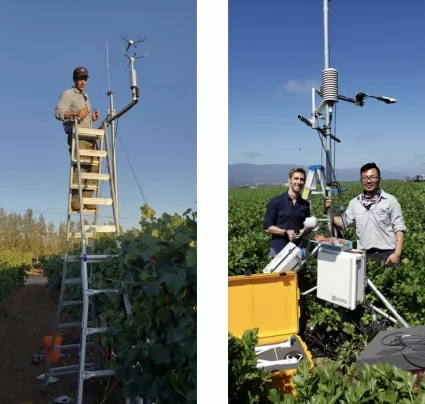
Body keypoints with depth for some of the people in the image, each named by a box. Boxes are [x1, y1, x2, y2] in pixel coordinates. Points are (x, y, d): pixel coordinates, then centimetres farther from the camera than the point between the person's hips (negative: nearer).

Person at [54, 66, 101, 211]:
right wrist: (75, 113, -24)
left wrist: (93, 118, 10)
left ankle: (86, 198, -3)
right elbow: (58, 112, -8)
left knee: (94, 165, -3)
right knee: (79, 164, -18)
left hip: (89, 135, 8)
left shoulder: (85, 96, 28)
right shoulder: (68, 94, 4)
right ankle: (75, 198, -17)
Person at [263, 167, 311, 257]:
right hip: (278, 250, -3)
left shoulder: (305, 204, 8)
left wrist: (304, 231, -7)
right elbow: (267, 227, -6)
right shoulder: (276, 202, -5)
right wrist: (286, 232, -19)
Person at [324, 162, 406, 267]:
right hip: (365, 255, 3)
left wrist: (397, 253, -12)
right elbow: (343, 223, 12)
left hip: (387, 254, -3)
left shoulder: (390, 201, -1)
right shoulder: (354, 203, 9)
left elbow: (399, 228, -3)